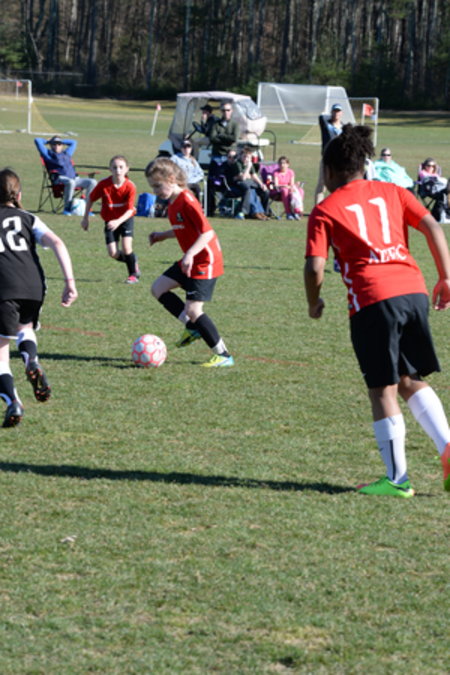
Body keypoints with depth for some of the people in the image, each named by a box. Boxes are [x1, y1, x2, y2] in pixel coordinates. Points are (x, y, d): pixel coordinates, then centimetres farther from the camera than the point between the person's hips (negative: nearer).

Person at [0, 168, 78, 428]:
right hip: (34, 287, 3)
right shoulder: (28, 219, 21)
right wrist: (70, 282, 1)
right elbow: (57, 243, 5)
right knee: (26, 329, 32)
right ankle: (32, 362, -1)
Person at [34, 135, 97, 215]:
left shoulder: (67, 154, 33)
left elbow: (73, 143, 49)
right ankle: (67, 208, -33)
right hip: (60, 179, -6)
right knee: (70, 182, -41)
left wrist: (62, 141, 41)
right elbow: (37, 140, 19)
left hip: (75, 178, 6)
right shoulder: (48, 153, 18)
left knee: (92, 182, -16)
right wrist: (47, 142, 33)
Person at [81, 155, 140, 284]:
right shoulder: (104, 185, -19)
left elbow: (130, 210, -23)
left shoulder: (130, 187, -22)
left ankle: (133, 275, 6)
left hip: (125, 219, -2)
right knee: (113, 253, -6)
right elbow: (91, 199, -3)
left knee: (126, 248, -17)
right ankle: (133, 262, 25)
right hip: (110, 221, 2)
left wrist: (118, 222, -39)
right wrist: (85, 218, 1)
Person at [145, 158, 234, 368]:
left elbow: (207, 232, -25)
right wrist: (161, 236, 9)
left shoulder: (187, 202, -21)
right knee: (158, 288, 11)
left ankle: (223, 355, -4)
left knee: (193, 310, -12)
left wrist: (190, 254, -34)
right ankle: (192, 327, 16)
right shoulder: (173, 202, 9)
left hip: (205, 262, -10)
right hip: (189, 262, 10)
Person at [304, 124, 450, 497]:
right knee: (411, 380, 19)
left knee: (383, 390, 4)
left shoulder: (325, 211, 7)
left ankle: (397, 478, 8)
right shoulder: (391, 192, 17)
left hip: (372, 300, -4)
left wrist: (315, 303, 15)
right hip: (414, 289, 4)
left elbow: (315, 267, -2)